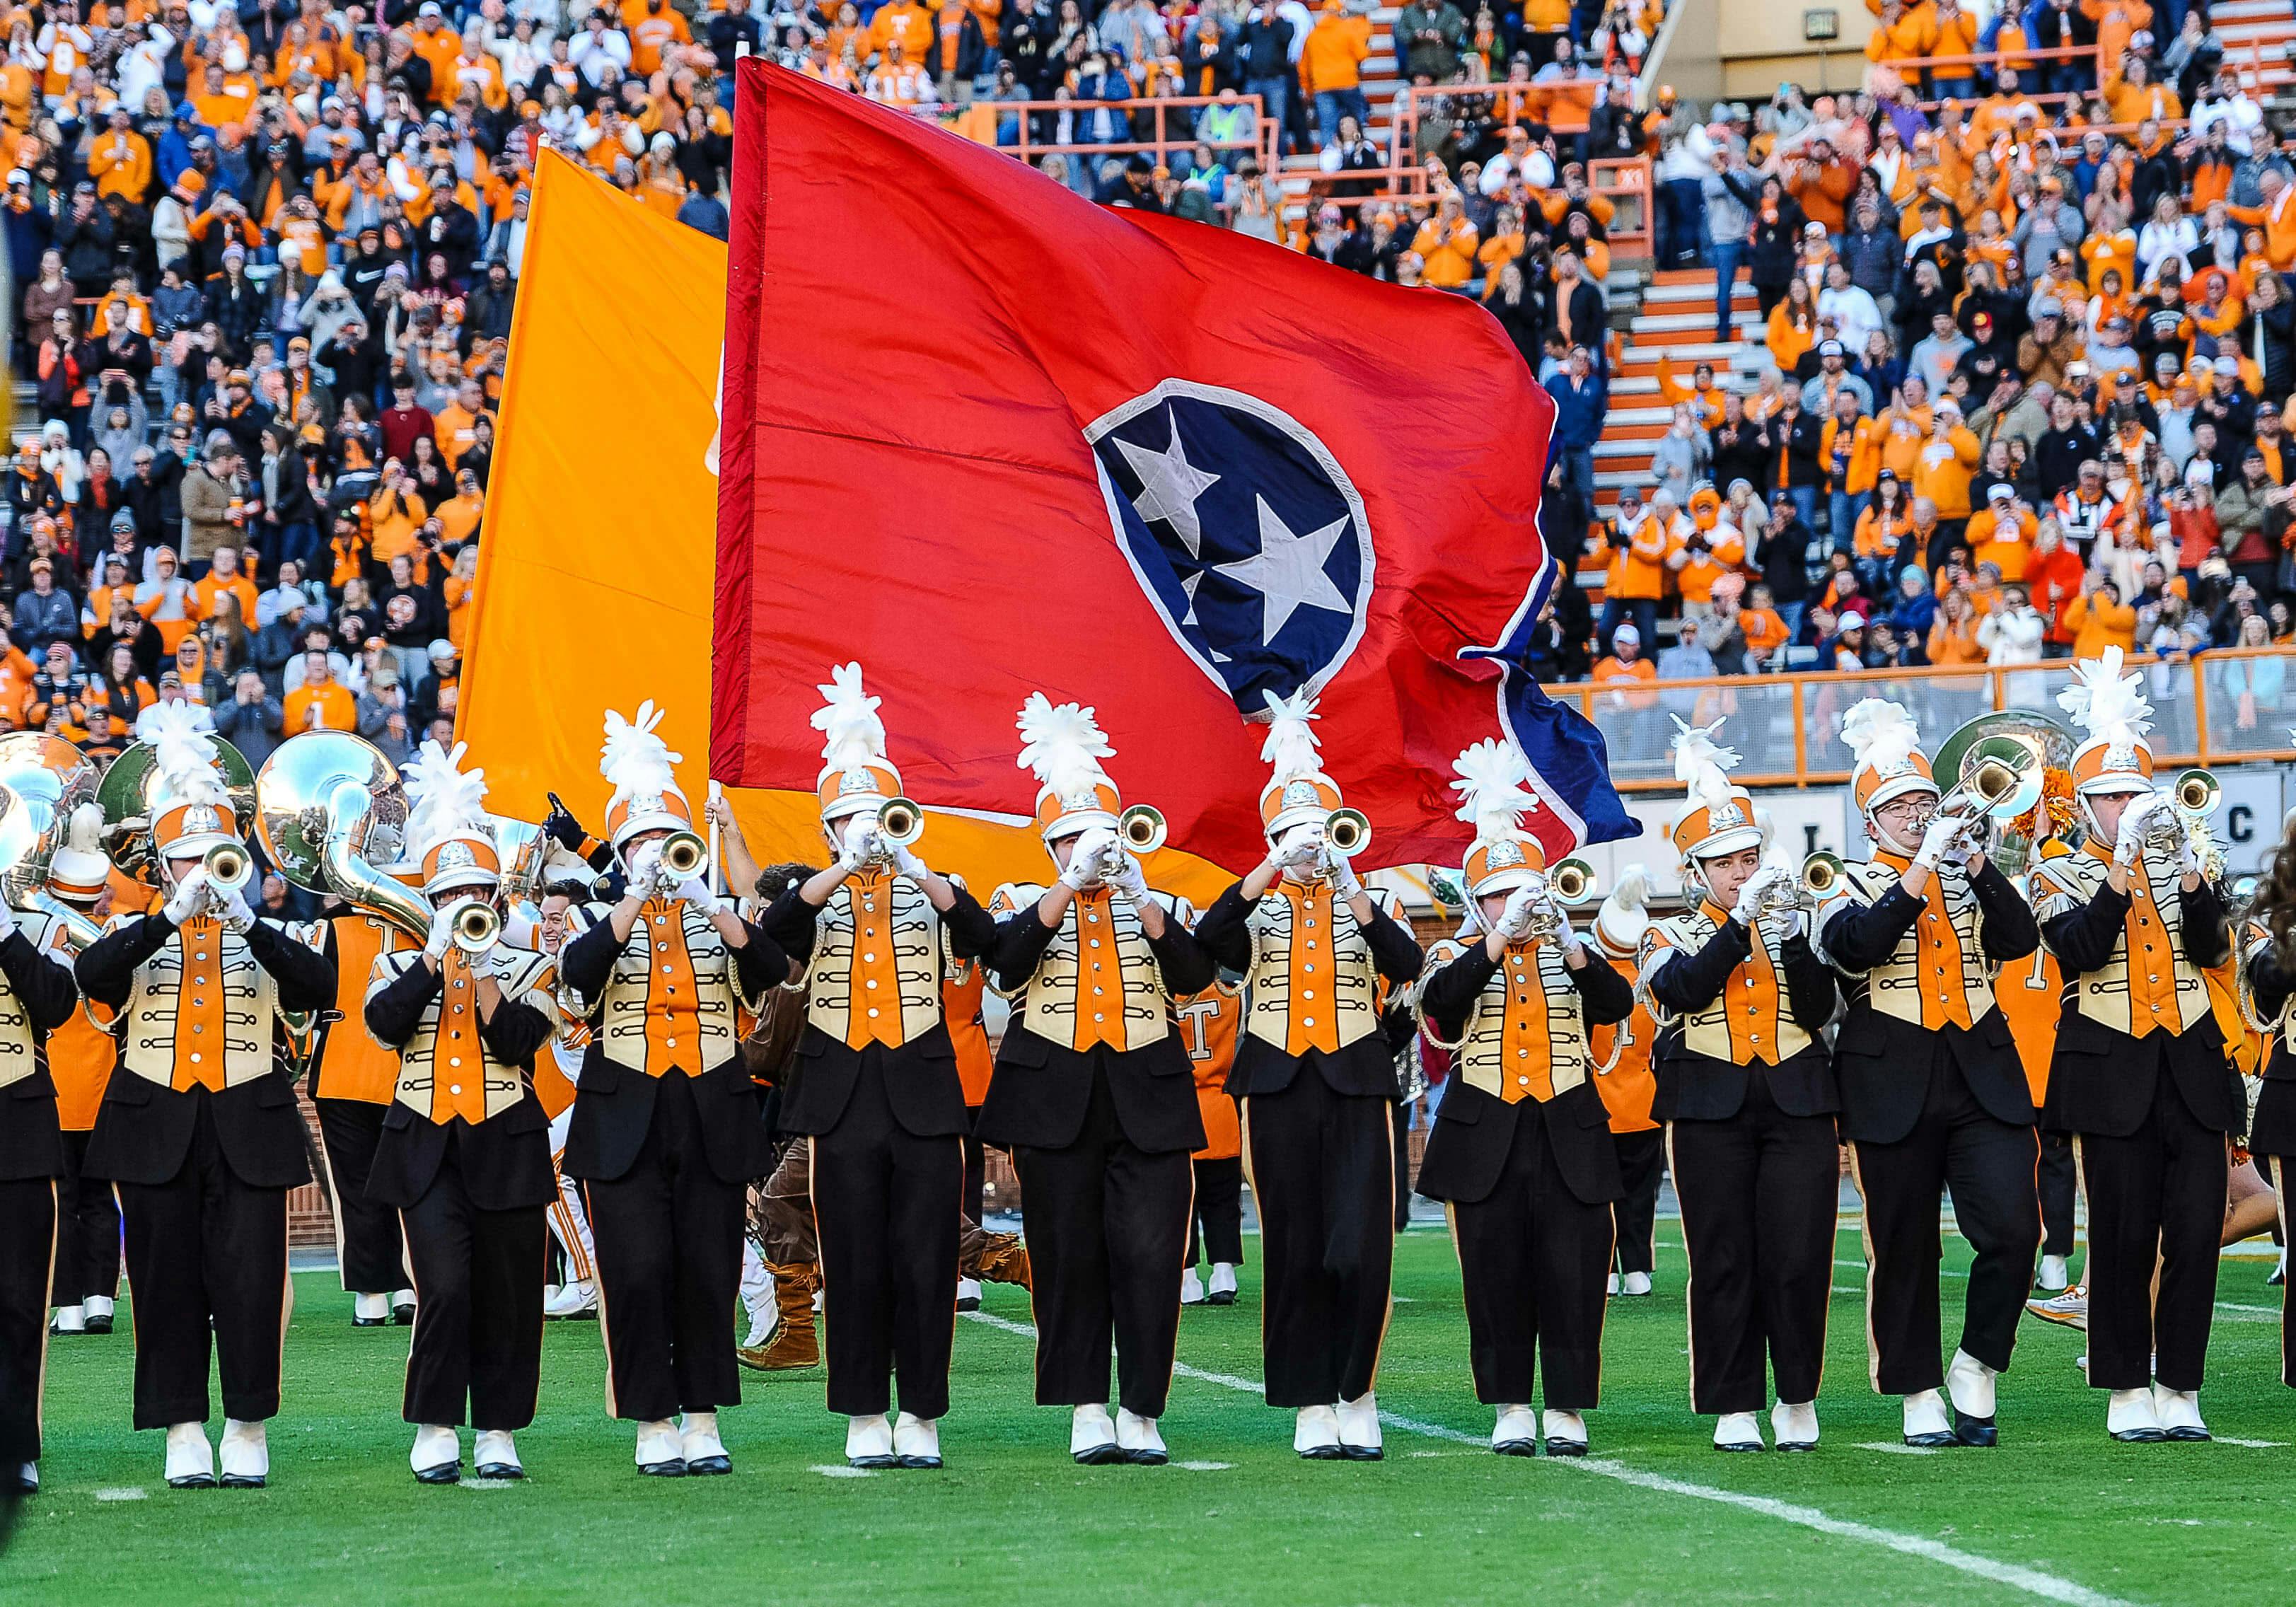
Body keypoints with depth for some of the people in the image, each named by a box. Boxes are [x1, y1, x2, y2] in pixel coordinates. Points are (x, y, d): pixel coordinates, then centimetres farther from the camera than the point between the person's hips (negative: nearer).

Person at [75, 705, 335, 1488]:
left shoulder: (263, 935, 9)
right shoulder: (135, 935, 8)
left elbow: (320, 986, -11)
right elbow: (91, 974, -15)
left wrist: (246, 922, -23)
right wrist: (174, 915, -25)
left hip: (247, 1130, 0)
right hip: (156, 1130, 0)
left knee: (251, 1284, -5)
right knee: (169, 1285, 1)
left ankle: (248, 1430, 6)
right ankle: (184, 1433, 8)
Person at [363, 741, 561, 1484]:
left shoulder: (529, 969, 7)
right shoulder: (400, 964, 10)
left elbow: (517, 1041, -10)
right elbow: (384, 1022, -12)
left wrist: (481, 967, -12)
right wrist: (441, 954, -13)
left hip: (506, 1150, 1)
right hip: (426, 1150, -1)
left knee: (507, 1295, 1)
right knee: (445, 1288, -13)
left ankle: (497, 1433, 11)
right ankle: (434, 1430, -5)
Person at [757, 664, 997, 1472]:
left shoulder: (931, 892, 9)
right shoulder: (813, 896, 8)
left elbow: (981, 936, -11)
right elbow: (776, 929, -15)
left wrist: (912, 867, -23)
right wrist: (847, 866, -26)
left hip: (923, 1095, 0)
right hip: (843, 1099, 0)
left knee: (925, 1262, -1)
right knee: (856, 1267, 1)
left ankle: (920, 1417, 7)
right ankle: (866, 1418, 9)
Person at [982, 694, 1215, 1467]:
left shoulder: (1158, 906, 13)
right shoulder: (1024, 902, 9)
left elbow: (1193, 975, -6)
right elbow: (1009, 959, -13)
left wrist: (1138, 896, -17)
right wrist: (1073, 884, -22)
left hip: (1149, 1104, 0)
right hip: (1056, 1105, 0)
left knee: (1149, 1256, -7)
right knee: (1070, 1260, 1)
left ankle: (1141, 1413, -2)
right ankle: (1087, 1413, 6)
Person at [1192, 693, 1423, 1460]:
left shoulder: (1362, 902, 10)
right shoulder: (1257, 908, 8)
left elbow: (1407, 965, -10)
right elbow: (1210, 940, -15)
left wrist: (1351, 892, -21)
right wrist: (1273, 871, -25)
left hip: (1355, 1088, 0)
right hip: (1280, 1092, 0)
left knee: (1360, 1252, -10)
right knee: (1295, 1253, 0)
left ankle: (1356, 1393, 4)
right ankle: (1312, 1406, 7)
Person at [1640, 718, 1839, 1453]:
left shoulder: (1793, 923, 14)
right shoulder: (1673, 937, 8)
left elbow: (1817, 1009, 0)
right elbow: (1687, 990, -14)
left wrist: (1789, 935, -13)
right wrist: (1741, 920, -19)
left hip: (1797, 1106, 1)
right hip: (1711, 1111, -1)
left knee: (1799, 1259, -6)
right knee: (1724, 1262, -2)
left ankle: (1798, 1398, 8)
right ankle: (1734, 1409, 4)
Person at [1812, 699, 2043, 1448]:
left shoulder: (1970, 879, 15)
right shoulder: (1854, 887, 6)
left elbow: (2018, 940, -2)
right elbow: (1857, 944, -16)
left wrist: (1974, 862, -14)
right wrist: (1923, 868, -22)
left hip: (1985, 1078, 2)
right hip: (1894, 1088, -2)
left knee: (2013, 1228, -11)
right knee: (1903, 1251, 1)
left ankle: (1975, 1370, 5)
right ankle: (1920, 1396, 10)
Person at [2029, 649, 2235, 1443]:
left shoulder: (2184, 861, 13)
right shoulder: (2063, 876, 4)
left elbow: (2210, 949, -2)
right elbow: (2080, 950, -15)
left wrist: (2187, 874, -16)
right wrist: (2124, 865, -20)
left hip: (2193, 1067, 3)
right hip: (2113, 1074, -3)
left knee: (2196, 1233, -3)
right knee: (2125, 1238, -2)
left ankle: (2181, 1392, 4)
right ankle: (2128, 1394, 7)